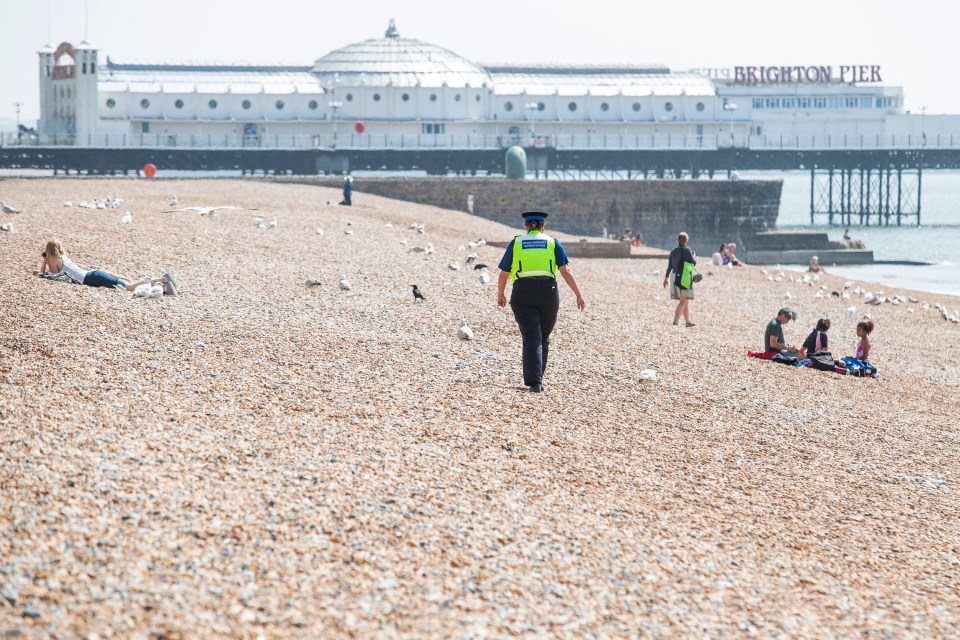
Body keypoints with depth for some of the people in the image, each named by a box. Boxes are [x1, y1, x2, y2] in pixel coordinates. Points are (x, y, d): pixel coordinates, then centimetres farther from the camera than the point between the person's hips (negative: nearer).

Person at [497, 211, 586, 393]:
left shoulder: (516, 243, 11)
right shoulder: (552, 243, 11)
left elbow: (503, 274, 12)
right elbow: (566, 271, 1)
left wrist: (500, 294, 29)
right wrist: (578, 295, 0)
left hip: (522, 293, -1)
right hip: (548, 292, 1)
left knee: (532, 339, -5)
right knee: (543, 338, 18)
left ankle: (534, 382, -19)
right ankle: (537, 379, 23)